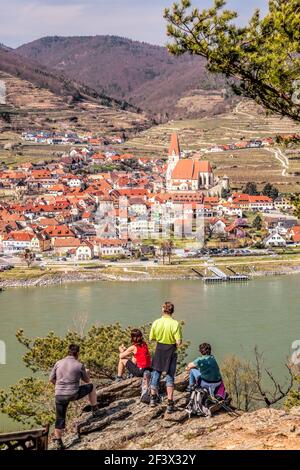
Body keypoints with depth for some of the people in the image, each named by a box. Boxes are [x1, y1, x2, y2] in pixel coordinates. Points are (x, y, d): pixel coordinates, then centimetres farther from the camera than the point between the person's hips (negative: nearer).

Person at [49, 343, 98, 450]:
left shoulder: (58, 363, 2)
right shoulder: (79, 365, -6)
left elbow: (51, 379, 9)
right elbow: (87, 380, 8)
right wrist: (86, 372, 30)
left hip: (59, 395, 3)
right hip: (73, 394, -3)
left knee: (60, 419, 14)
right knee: (90, 386, 23)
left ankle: (58, 441, 17)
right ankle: (95, 409, 35)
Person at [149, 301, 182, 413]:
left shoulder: (156, 322, -9)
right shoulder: (175, 324, -17)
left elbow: (151, 338, 0)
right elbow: (179, 342, -18)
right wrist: (175, 345, 4)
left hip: (159, 350, 2)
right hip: (171, 351, -2)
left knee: (156, 374, 19)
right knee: (170, 377, 6)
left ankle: (153, 398, 29)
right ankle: (170, 403, 4)